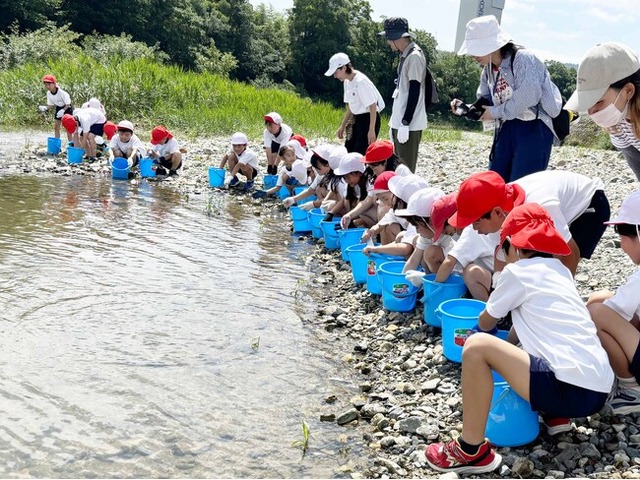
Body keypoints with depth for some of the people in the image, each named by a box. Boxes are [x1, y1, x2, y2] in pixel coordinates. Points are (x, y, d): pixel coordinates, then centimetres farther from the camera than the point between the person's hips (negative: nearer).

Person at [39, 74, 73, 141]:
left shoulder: (61, 92, -31)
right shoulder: (48, 93, -12)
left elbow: (68, 104, -23)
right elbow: (51, 104, -3)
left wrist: (63, 110, -37)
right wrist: (45, 108, -23)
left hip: (67, 108, -6)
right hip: (58, 108, 6)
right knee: (56, 126, 5)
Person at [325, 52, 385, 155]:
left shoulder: (361, 81, -20)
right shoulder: (347, 82, 7)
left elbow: (373, 107, -19)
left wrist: (372, 130, -21)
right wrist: (342, 126, 17)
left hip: (369, 119, -9)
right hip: (357, 119, 9)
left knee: (360, 154, -12)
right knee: (348, 151, 8)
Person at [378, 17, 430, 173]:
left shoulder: (414, 56, -13)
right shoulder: (405, 56, 15)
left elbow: (414, 93, -18)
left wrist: (405, 123, -19)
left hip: (409, 124, -9)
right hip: (400, 122, 9)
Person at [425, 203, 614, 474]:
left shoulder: (517, 271, -1)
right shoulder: (559, 269, 19)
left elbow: (486, 323, 16)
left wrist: (483, 330, 38)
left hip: (573, 389, -9)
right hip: (598, 389, 9)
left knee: (477, 346, -14)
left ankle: (472, 451, -6)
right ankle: (555, 416, 18)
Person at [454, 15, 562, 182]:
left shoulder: (523, 58, -12)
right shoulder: (488, 70, 13)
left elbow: (529, 95, -26)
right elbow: (485, 103, 16)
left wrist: (497, 112, -17)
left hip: (534, 127, -8)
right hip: (507, 129, 8)